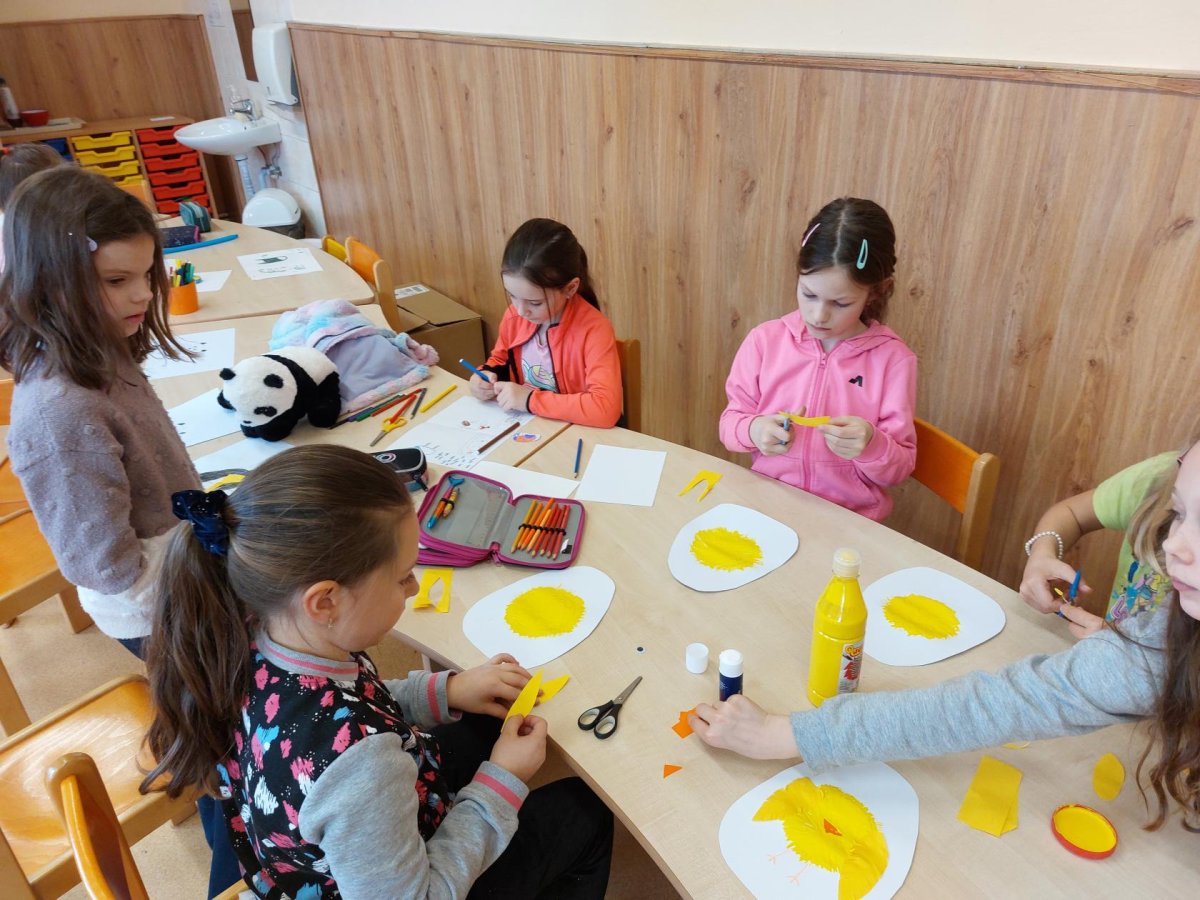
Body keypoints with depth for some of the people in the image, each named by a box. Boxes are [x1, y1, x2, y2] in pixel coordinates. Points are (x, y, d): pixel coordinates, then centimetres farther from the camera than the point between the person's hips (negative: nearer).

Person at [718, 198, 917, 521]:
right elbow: (730, 422, 6)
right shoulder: (765, 340, -3)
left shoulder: (892, 358, -7)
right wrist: (754, 430, -16)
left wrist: (872, 445, -22)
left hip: (850, 520, 1)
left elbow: (900, 468, -1)